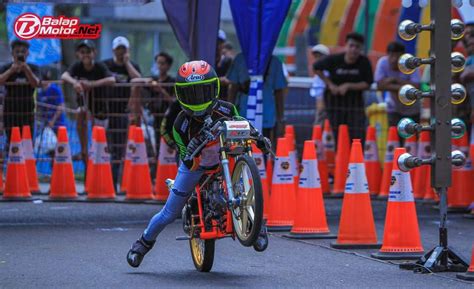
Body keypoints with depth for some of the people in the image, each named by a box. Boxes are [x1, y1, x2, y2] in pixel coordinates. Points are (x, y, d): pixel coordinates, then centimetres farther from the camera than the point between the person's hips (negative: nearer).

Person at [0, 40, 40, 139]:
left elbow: (35, 84, -15)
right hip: (10, 111, -1)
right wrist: (11, 70, -30)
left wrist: (27, 70, -29)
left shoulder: (33, 68, 2)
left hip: (27, 111, 1)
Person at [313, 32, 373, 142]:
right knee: (337, 134, 1)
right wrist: (330, 84, -3)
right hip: (334, 98, 0)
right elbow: (317, 68, 3)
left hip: (355, 99, 0)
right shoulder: (334, 59, -11)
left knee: (358, 133, -10)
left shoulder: (364, 62, -11)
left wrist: (348, 86, -18)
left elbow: (367, 84, -9)